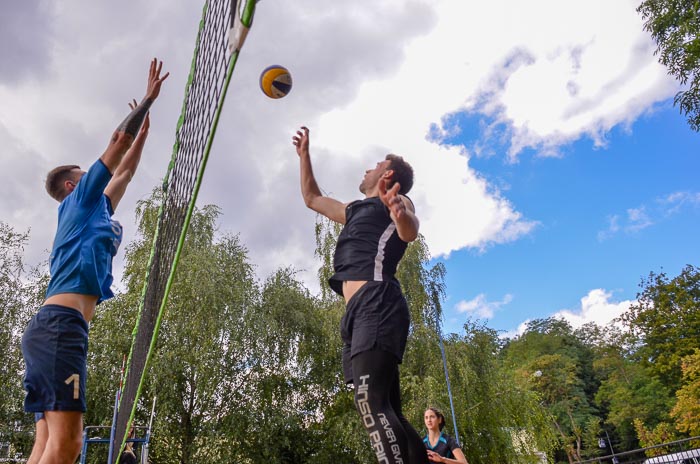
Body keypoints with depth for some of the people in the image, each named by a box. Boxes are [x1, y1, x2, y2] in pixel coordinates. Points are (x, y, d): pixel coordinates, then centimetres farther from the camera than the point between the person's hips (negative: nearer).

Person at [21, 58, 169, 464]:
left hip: (58, 328, 9)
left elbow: (124, 172, 40)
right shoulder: (79, 202, 8)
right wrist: (150, 96, 14)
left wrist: (144, 131, 46)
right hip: (60, 324, -9)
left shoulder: (96, 213, 29)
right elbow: (118, 142, 6)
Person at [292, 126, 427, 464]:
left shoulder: (396, 200, 12)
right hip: (358, 312, 9)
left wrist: (400, 214, -37)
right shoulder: (356, 211, 36)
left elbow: (410, 233, -13)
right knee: (385, 411, 1)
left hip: (376, 303, -8)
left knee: (371, 401, -25)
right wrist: (304, 154, 47)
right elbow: (312, 198, 47)